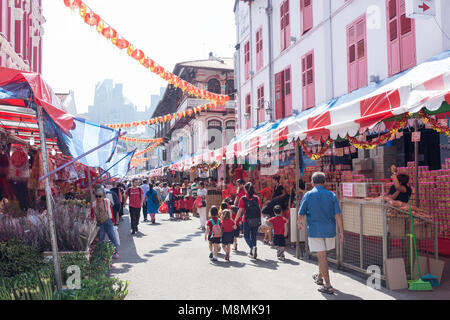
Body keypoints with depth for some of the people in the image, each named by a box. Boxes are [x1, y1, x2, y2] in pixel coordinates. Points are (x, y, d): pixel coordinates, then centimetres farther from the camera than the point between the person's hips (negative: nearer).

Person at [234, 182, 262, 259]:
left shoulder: (243, 199, -10)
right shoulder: (257, 198, 0)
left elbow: (240, 211, -10)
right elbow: (260, 209, 1)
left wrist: (235, 220, -1)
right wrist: (260, 218, 14)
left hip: (247, 221, -3)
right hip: (256, 220, 3)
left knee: (246, 236, 11)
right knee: (254, 236, 15)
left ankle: (253, 247, -16)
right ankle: (252, 253, 19)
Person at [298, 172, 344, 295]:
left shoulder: (308, 195, -4)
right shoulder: (331, 195, 0)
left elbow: (301, 214, 2)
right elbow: (338, 215, -5)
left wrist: (299, 223, 23)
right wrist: (341, 232, -2)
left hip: (315, 230, -3)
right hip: (329, 230, 3)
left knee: (322, 256, -1)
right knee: (322, 255, 22)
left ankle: (328, 286, -4)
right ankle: (319, 277, 40)